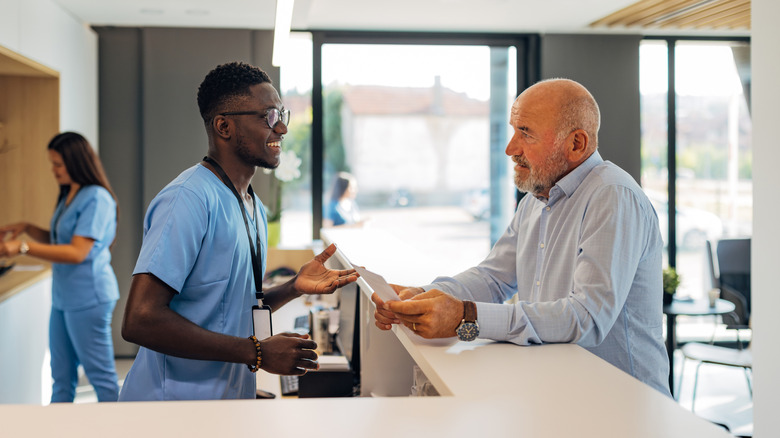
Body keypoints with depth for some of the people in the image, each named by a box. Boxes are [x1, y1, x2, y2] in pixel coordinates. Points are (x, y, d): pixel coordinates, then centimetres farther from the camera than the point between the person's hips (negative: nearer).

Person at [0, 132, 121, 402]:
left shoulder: (96, 198, -16)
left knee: (101, 375, 0)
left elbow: (77, 252, -22)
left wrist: (23, 247, -24)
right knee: (61, 378, 13)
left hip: (88, 298, -9)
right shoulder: (68, 197, 14)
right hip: (63, 298, 9)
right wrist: (27, 228, 10)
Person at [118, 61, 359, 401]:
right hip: (176, 397, -8)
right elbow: (140, 320, -27)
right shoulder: (189, 199, -19)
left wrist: (294, 287, -1)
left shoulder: (253, 207, 11)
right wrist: (257, 353, -24)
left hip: (230, 394, 9)